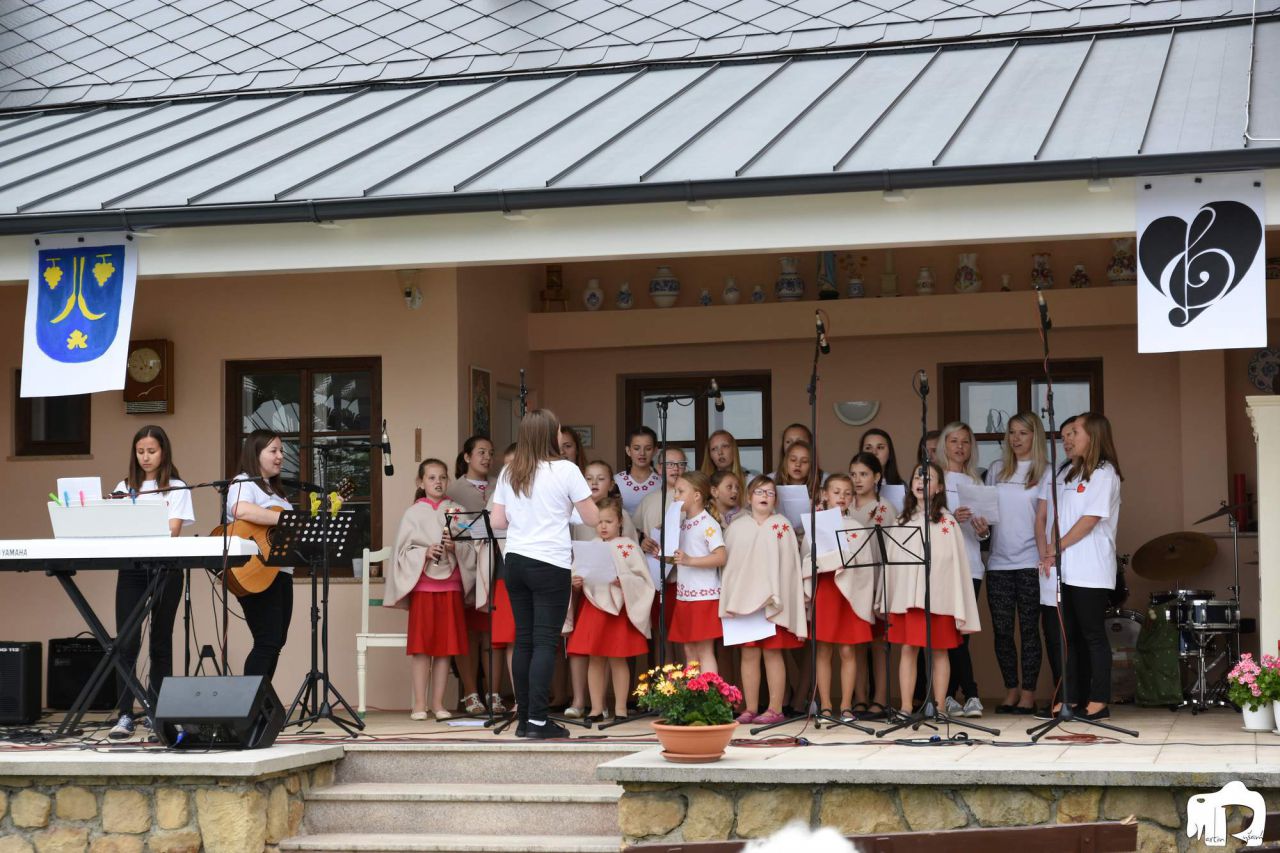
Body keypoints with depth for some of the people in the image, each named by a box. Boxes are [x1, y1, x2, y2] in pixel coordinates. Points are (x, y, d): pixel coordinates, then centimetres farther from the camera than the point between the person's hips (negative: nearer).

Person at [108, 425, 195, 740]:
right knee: (126, 642, -8)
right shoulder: (124, 488, 14)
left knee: (160, 641, 5)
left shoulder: (176, 488, 5)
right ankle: (124, 715, -11)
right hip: (131, 567, 2)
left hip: (165, 568, -2)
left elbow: (173, 529, -9)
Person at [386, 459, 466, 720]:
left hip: (450, 584, 1)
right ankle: (419, 704, 3)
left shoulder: (457, 511, 7)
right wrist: (425, 553, -17)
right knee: (421, 644, -2)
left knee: (446, 645, 2)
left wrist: (455, 547, -16)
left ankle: (438, 703, 9)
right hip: (422, 584, -1)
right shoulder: (413, 513, 4)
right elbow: (404, 551, 0)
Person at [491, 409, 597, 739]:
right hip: (550, 566, -5)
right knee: (545, 642, -3)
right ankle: (537, 721, -7)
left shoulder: (508, 473, 8)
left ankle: (524, 719, 12)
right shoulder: (565, 470, -7)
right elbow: (592, 518, -3)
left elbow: (498, 521, 9)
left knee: (523, 640, 10)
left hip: (515, 562, 5)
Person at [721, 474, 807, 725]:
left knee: (772, 653, -1)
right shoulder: (737, 527, 10)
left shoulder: (781, 526, 0)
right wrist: (729, 599, 4)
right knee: (748, 655, 5)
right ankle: (750, 709, 10)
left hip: (772, 601, -3)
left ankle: (775, 709, 4)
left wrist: (776, 596, -10)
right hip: (744, 599, 3)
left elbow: (788, 564, -3)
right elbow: (729, 562, 11)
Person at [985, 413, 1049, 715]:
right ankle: (1011, 690, 15)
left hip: (1030, 563, -4)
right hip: (998, 562, 4)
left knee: (1029, 629, 0)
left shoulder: (1045, 472, 1)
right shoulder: (997, 469, 13)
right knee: (1001, 630, 4)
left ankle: (1028, 694, 5)